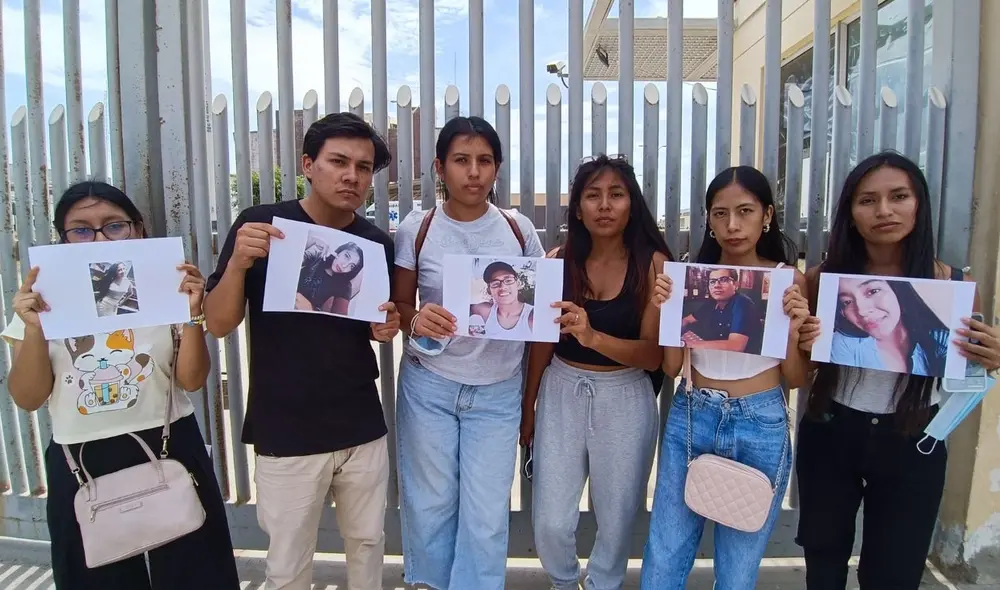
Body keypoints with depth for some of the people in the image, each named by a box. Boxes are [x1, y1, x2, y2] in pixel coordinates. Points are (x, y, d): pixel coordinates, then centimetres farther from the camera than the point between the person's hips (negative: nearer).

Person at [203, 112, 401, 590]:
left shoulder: (378, 244, -1)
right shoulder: (261, 225, -9)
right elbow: (218, 324, -8)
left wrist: (386, 328, -9)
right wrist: (238, 262, -25)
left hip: (363, 430, 3)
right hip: (286, 436, -2)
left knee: (367, 544, 21)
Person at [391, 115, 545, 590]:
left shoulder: (519, 229, -2)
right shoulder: (416, 229, -5)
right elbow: (398, 304, 0)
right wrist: (415, 322, -23)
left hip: (498, 391, 1)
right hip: (429, 386, 0)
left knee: (487, 513, 6)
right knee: (430, 502, 14)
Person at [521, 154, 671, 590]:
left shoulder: (654, 264, -9)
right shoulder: (559, 260, -3)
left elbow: (653, 355, -14)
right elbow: (542, 343, 5)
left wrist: (593, 337, -32)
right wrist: (527, 409, 11)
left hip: (625, 400, -1)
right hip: (562, 394, 1)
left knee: (617, 518, 14)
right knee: (550, 523, 4)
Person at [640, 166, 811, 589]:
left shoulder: (789, 280, -4)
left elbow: (795, 379, 0)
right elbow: (671, 366, 0)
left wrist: (793, 329, -17)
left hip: (761, 425, -1)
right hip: (691, 419, 2)